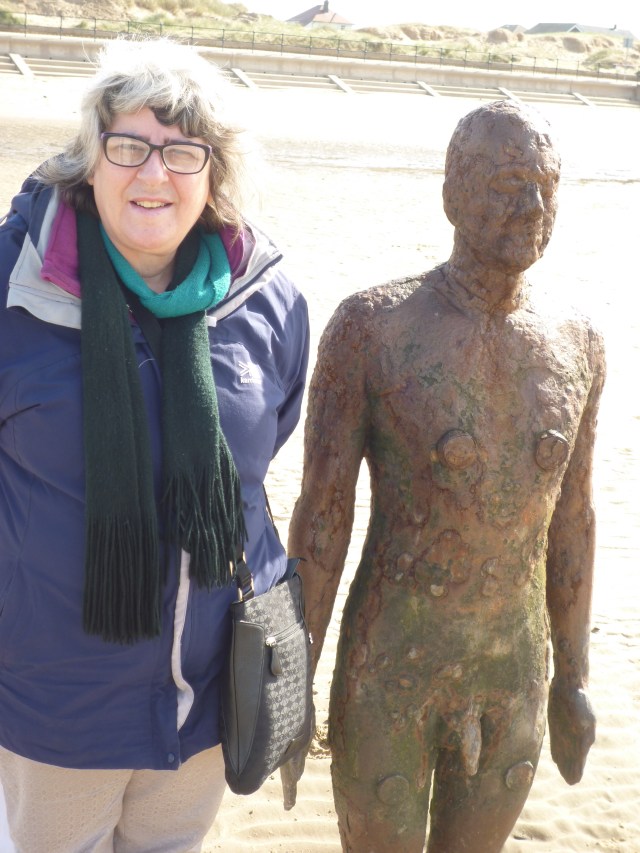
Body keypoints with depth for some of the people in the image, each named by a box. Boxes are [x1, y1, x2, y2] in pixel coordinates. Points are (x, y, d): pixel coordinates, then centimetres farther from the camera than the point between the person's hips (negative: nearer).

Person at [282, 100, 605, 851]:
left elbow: (569, 516, 6)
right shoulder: (369, 326, -17)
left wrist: (573, 675, 12)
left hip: (513, 675, 4)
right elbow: (321, 515, -13)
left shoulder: (576, 343, -3)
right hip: (384, 673, -4)